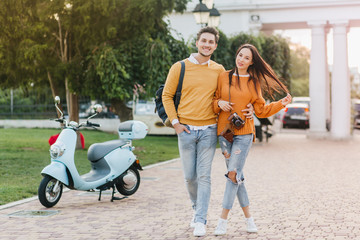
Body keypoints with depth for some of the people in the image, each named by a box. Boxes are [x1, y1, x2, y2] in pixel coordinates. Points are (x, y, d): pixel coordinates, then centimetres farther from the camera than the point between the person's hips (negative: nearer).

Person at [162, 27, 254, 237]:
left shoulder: (219, 70, 6)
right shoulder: (180, 68, 1)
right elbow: (167, 96, 6)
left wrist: (247, 108, -2)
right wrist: (175, 121, -2)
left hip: (209, 130, 0)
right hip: (186, 130, 0)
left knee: (204, 176, -3)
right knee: (190, 176, 8)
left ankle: (200, 221, 3)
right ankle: (197, 208, 33)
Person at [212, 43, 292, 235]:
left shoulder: (254, 83, 6)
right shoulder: (224, 77, 7)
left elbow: (261, 110, 9)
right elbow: (214, 100, 14)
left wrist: (281, 104, -1)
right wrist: (219, 103, -7)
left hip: (244, 133, -1)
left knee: (233, 174, -10)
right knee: (236, 176, 3)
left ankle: (223, 220, -4)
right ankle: (248, 217, 15)